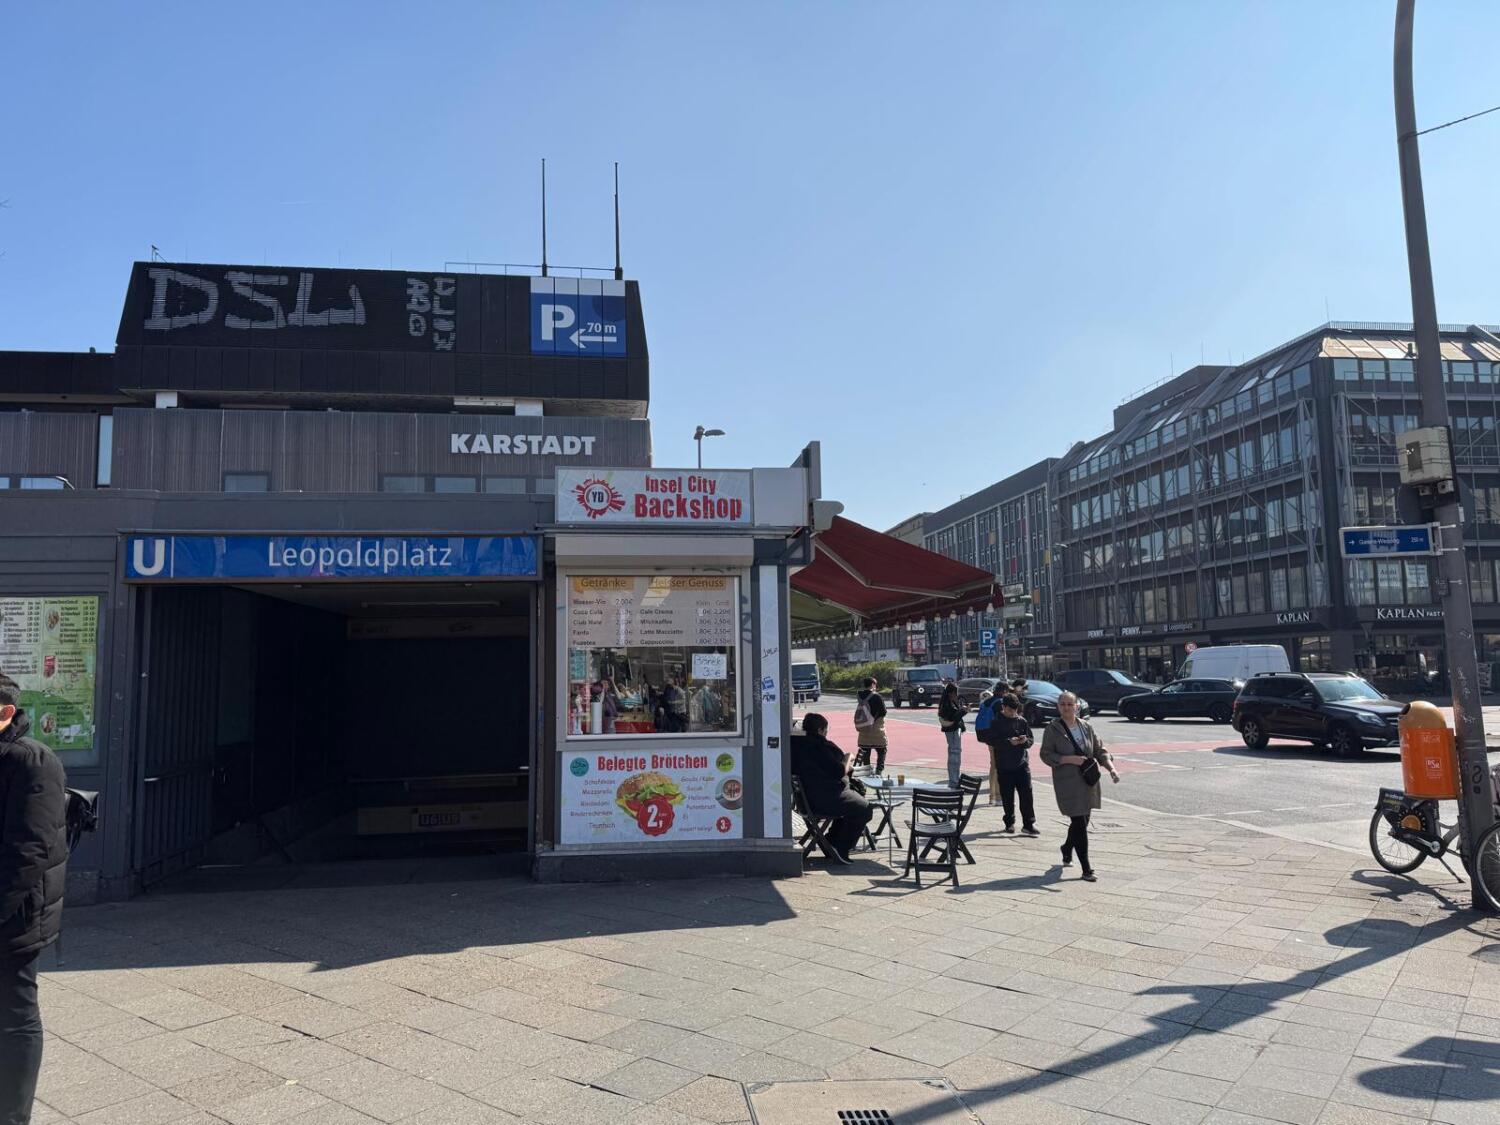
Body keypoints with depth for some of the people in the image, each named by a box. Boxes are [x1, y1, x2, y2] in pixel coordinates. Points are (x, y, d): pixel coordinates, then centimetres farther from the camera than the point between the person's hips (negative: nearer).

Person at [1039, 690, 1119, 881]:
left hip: (1088, 782, 5)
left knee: (1082, 821, 16)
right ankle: (1086, 869, -1)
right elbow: (1046, 755, -7)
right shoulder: (1053, 729, -7)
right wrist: (1070, 759, -18)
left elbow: (1099, 750, 9)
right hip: (1067, 784, -5)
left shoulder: (1086, 727, 7)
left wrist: (1111, 769, -6)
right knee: (1079, 824, -8)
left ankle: (1067, 851, 43)